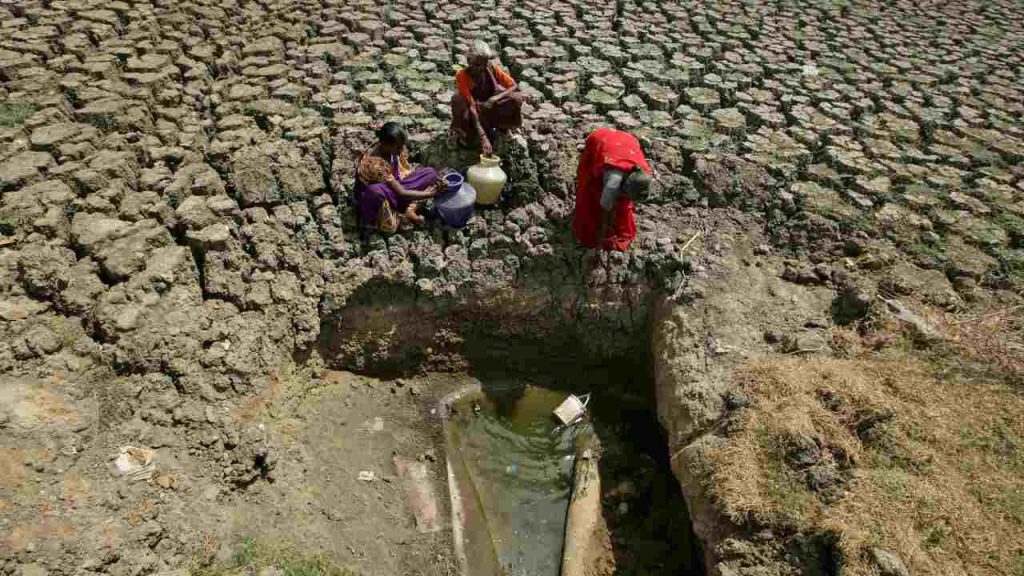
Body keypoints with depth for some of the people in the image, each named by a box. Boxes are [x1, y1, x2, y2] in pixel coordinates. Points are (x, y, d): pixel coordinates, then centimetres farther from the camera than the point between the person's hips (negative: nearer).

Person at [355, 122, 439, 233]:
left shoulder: (395, 148, -15)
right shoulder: (375, 164, -35)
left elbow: (408, 171, -5)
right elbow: (401, 193, -31)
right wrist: (428, 193, -26)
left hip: (393, 187, 7)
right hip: (371, 196, -7)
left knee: (430, 173, -5)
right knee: (376, 191, -46)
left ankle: (410, 209, -17)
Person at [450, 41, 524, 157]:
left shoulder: (492, 69, -12)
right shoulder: (462, 75, -24)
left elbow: (514, 86, -11)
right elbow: (471, 107, -32)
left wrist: (496, 98, -31)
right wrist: (483, 137, -42)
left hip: (490, 108, 3)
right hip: (472, 115, -3)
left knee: (516, 98, -23)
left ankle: (496, 127, -1)